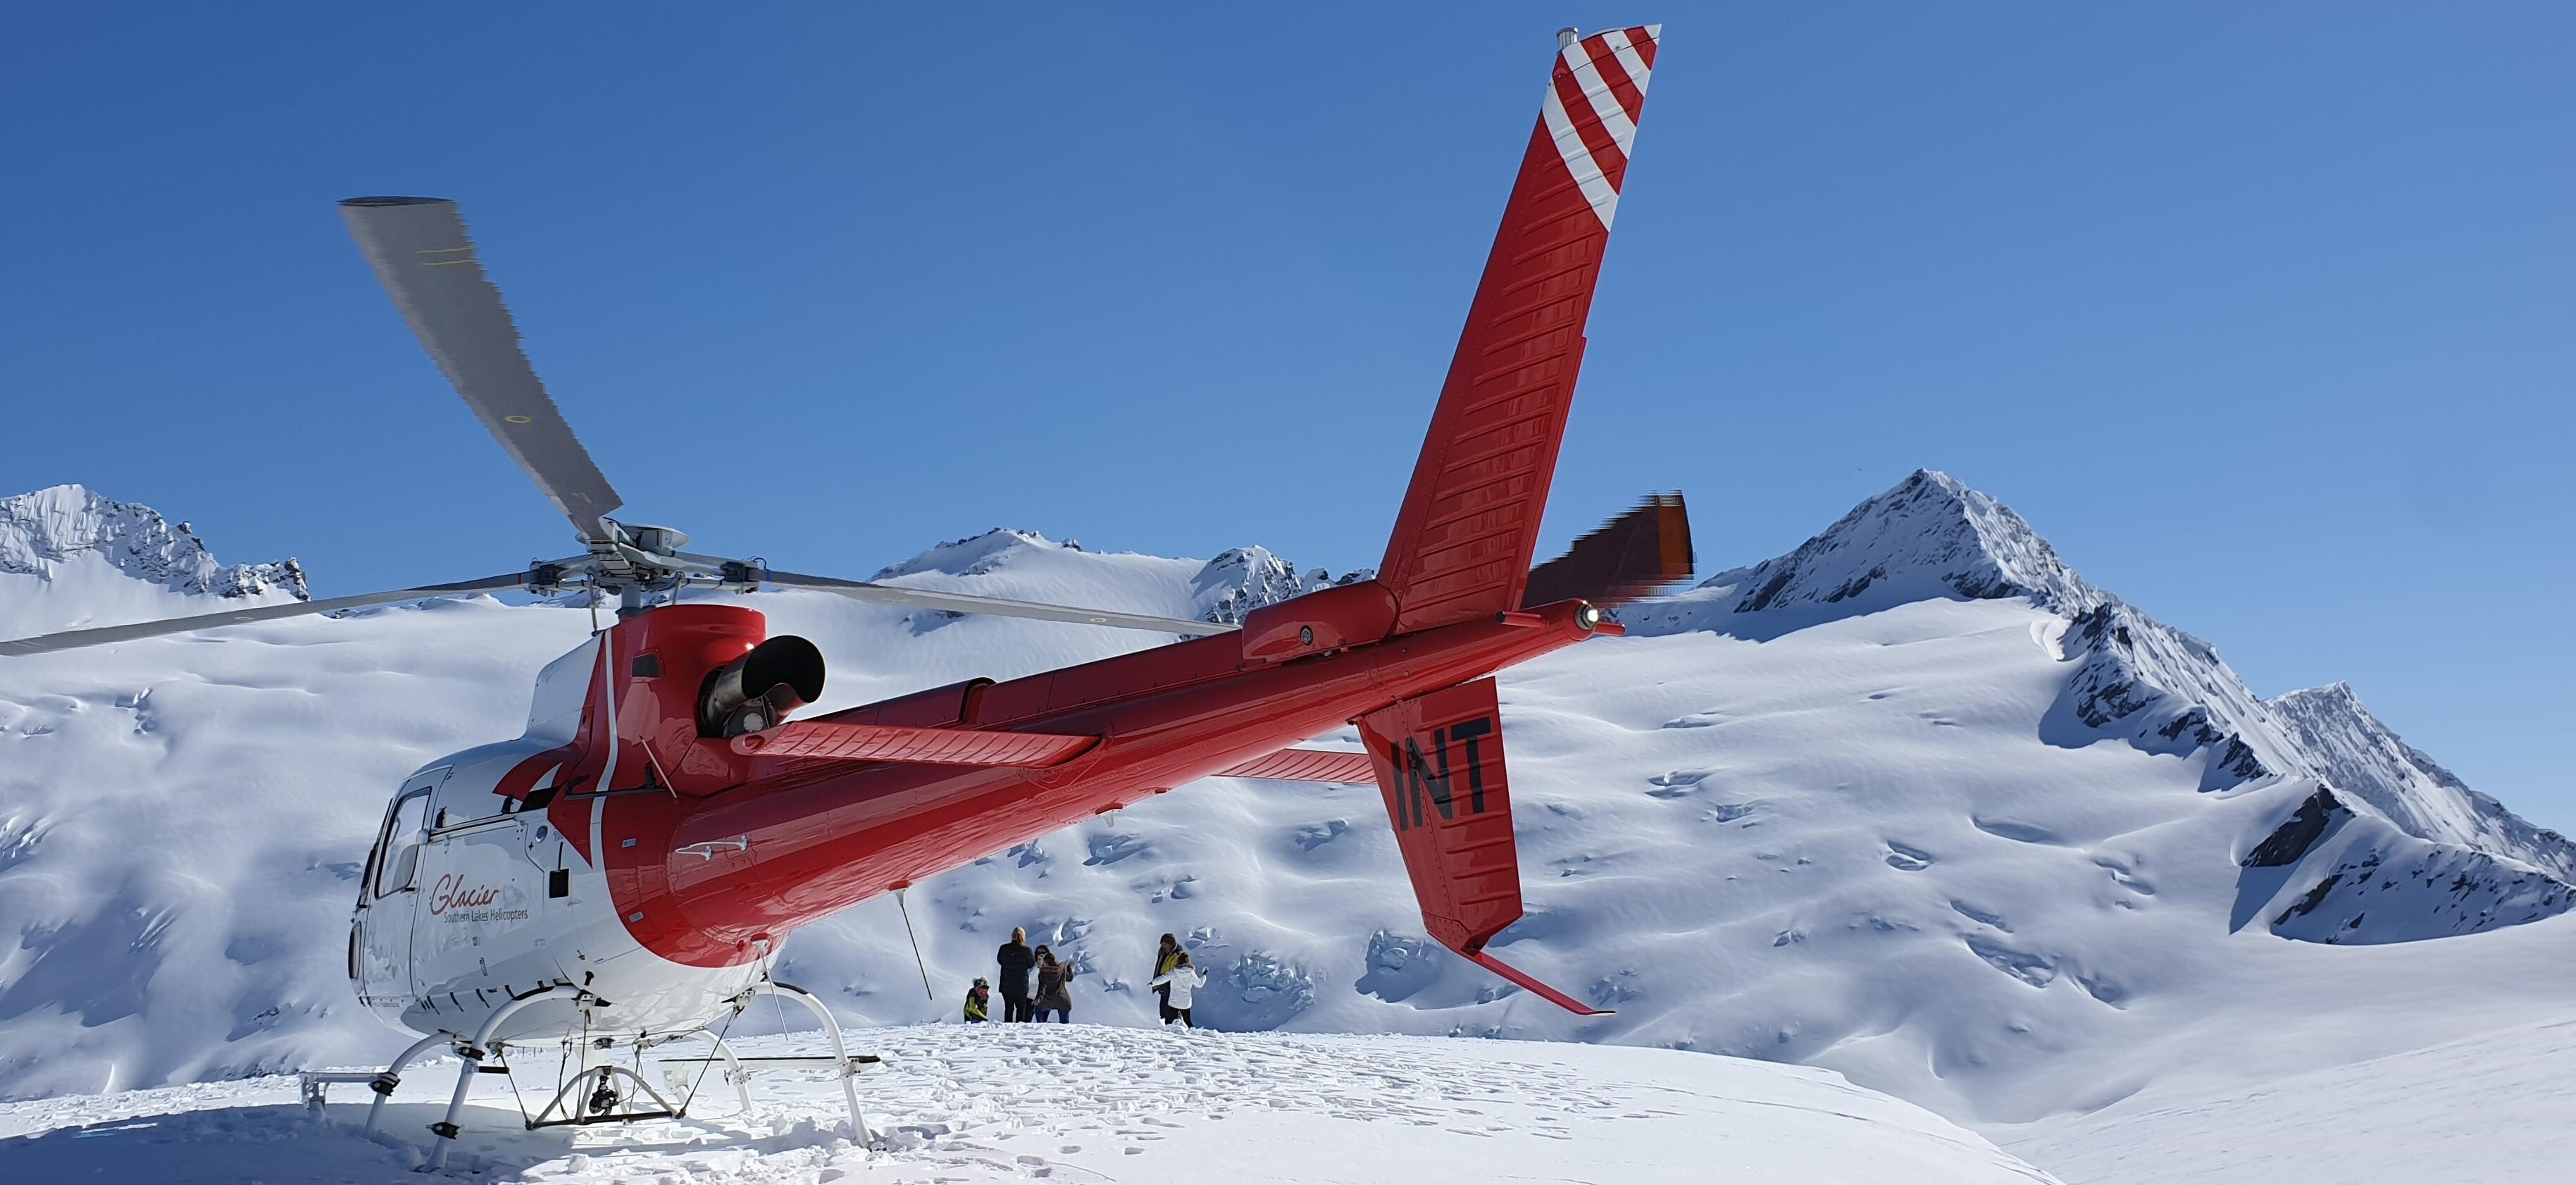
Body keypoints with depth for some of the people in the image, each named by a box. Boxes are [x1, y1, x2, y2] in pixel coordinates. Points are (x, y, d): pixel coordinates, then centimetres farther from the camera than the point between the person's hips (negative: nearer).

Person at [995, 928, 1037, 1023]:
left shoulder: (1004, 948, -9)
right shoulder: (1026, 950, -14)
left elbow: (999, 960, 8)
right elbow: (1031, 964, -2)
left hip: (1006, 985, 2)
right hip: (1021, 986, -2)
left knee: (1008, 1008, 14)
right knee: (1021, 1008, 11)